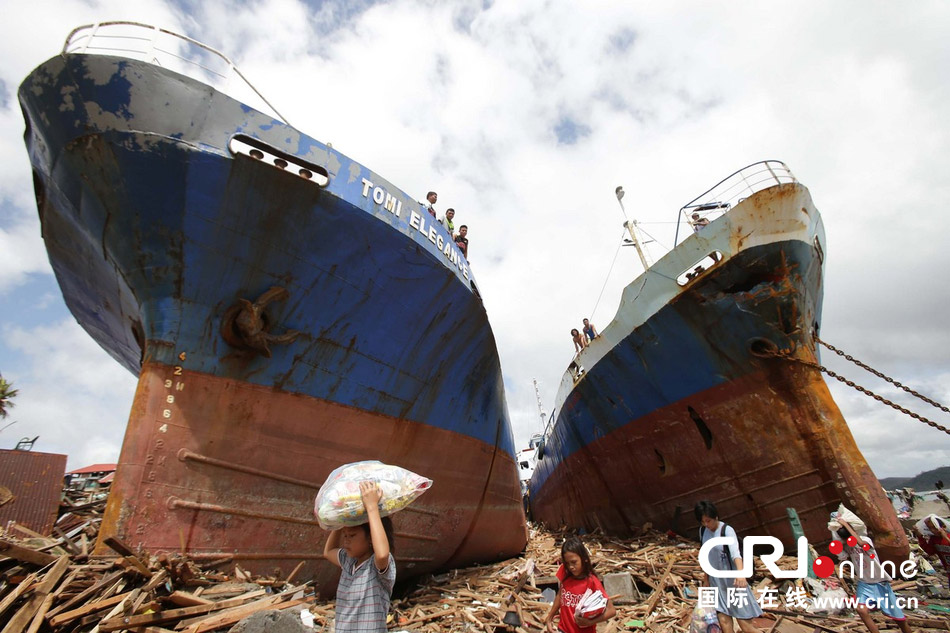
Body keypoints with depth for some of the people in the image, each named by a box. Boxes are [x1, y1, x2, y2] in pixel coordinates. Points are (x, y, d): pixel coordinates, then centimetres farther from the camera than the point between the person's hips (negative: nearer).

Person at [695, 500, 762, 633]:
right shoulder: (703, 531, 1)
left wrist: (740, 573, -50)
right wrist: (706, 579, 16)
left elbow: (735, 553, -34)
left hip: (733, 581, -5)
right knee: (724, 622, -2)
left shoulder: (727, 530, -17)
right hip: (717, 583, 5)